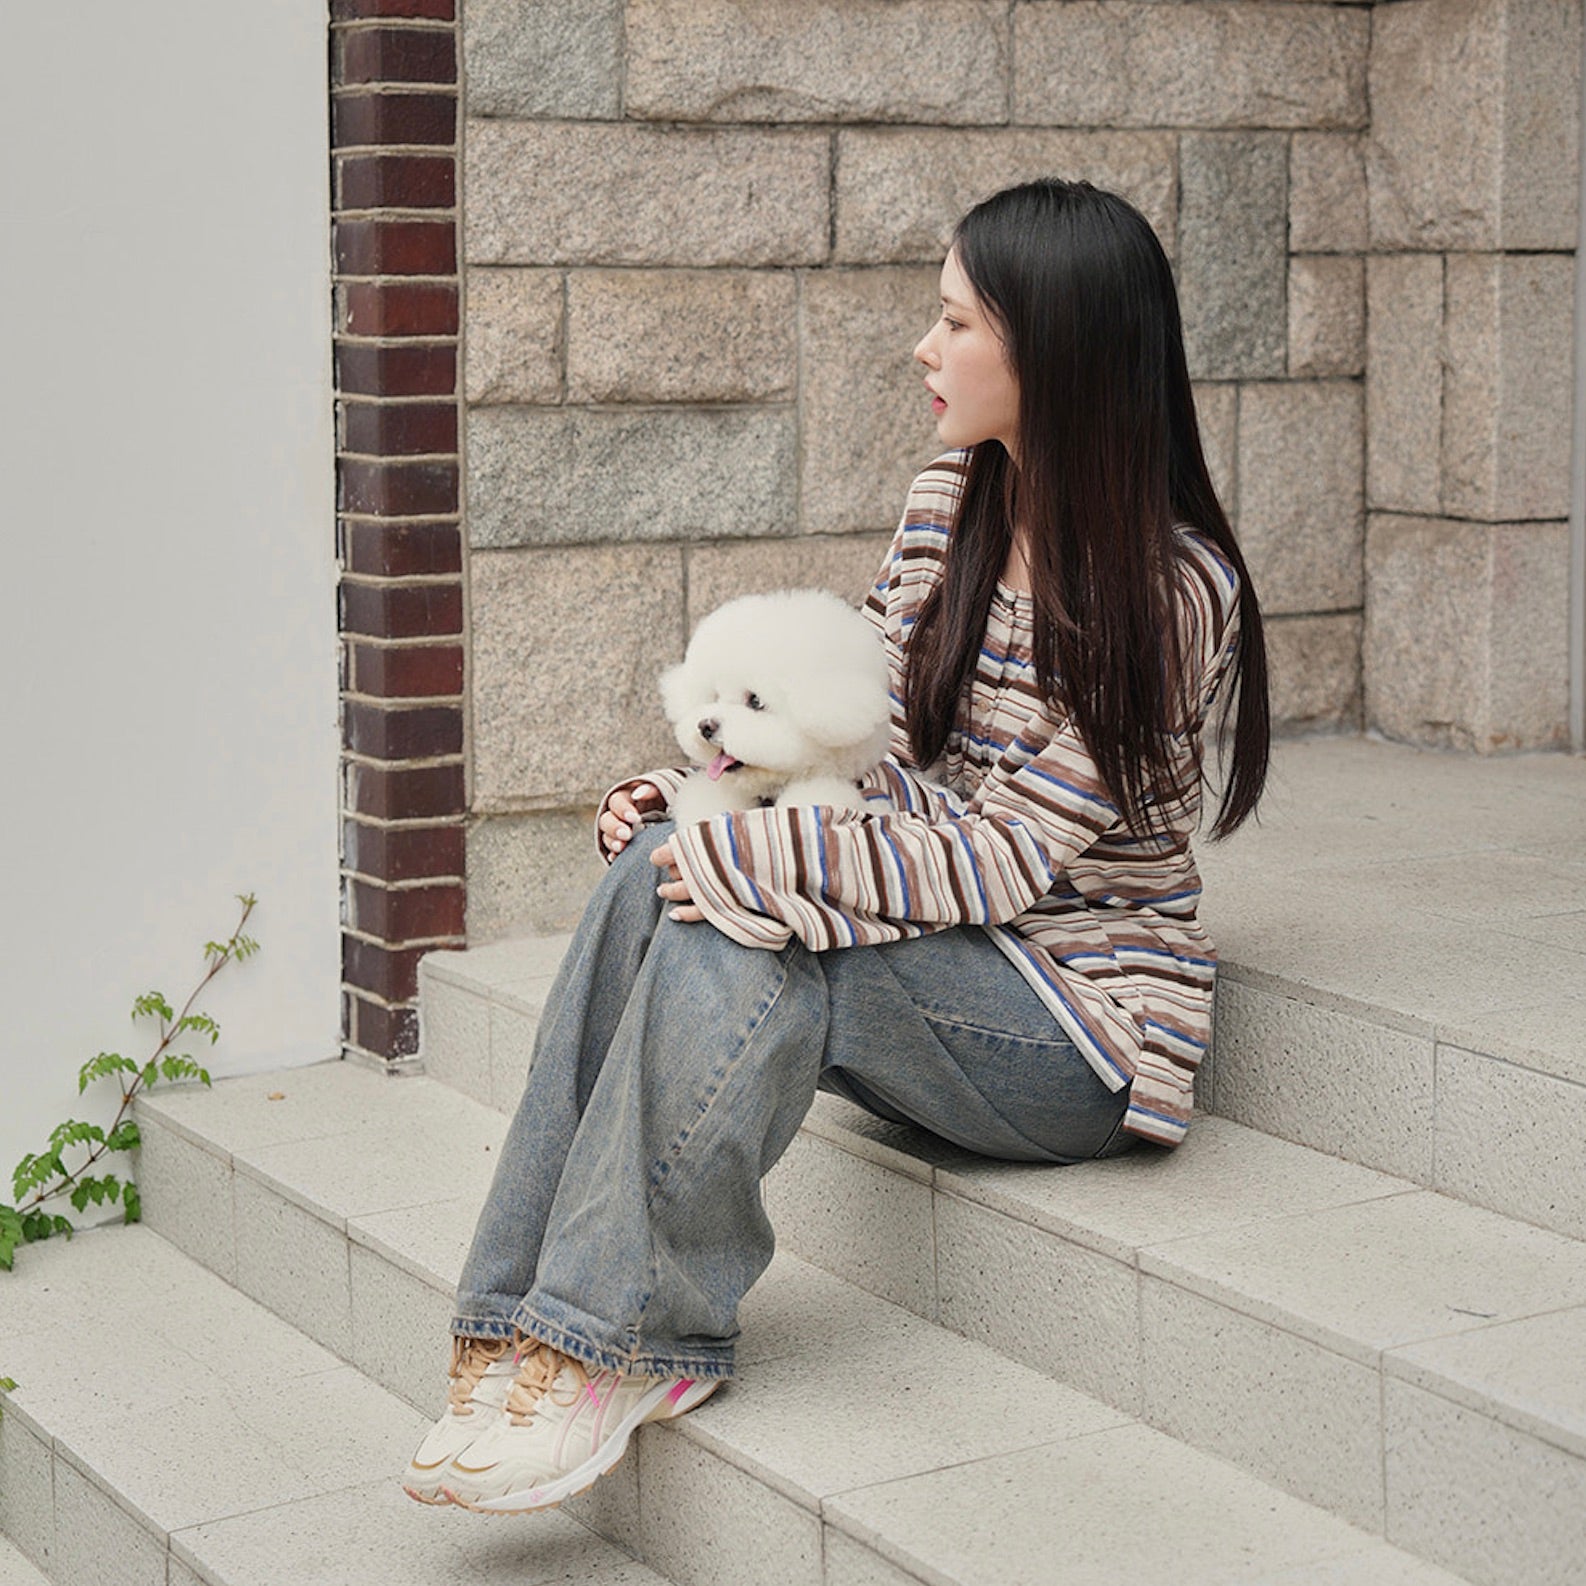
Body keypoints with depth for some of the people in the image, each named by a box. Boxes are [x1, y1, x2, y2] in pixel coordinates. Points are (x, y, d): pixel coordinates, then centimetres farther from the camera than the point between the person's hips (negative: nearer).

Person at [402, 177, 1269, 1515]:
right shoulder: (949, 501, 6)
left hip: (1079, 1020, -7)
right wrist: (703, 795, -6)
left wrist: (758, 863, -24)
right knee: (660, 871, -20)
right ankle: (534, 1328, -22)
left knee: (742, 939, -30)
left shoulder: (1172, 589, -17)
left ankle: (621, 1350, -19)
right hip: (938, 959, 7)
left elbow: (1009, 852, -21)